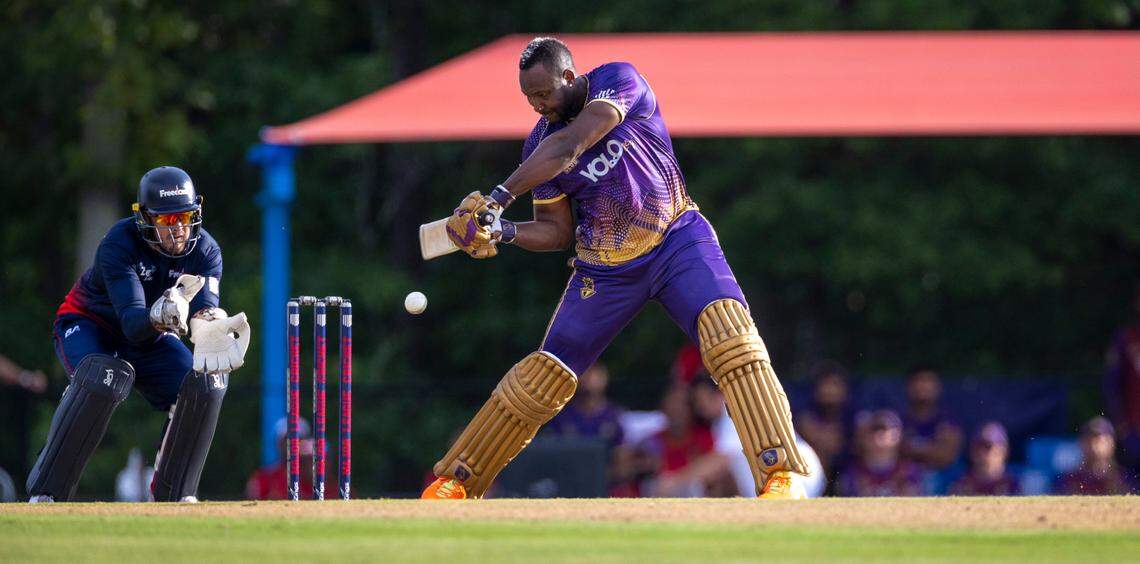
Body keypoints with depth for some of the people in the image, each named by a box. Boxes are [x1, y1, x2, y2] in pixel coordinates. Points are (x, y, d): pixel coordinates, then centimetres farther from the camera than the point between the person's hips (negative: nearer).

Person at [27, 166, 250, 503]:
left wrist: (207, 327, -57)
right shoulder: (119, 244, -30)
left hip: (152, 338, 5)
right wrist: (160, 317, -63)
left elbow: (204, 307, -32)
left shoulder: (205, 251, -16)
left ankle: (174, 495, -6)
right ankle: (45, 494, -29)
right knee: (105, 377, -37)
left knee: (206, 381, -19)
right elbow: (132, 323, -40)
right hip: (88, 326, -5)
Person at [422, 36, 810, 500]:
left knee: (730, 335, -27)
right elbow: (557, 231, 4)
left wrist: (499, 198, -34)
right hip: (605, 266, 4)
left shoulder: (619, 81, -15)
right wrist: (502, 232, -16)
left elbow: (567, 147, -29)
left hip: (678, 240, -4)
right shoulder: (538, 144, -1)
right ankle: (458, 480, 20)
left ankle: (780, 474, -32)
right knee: (545, 373, 6)